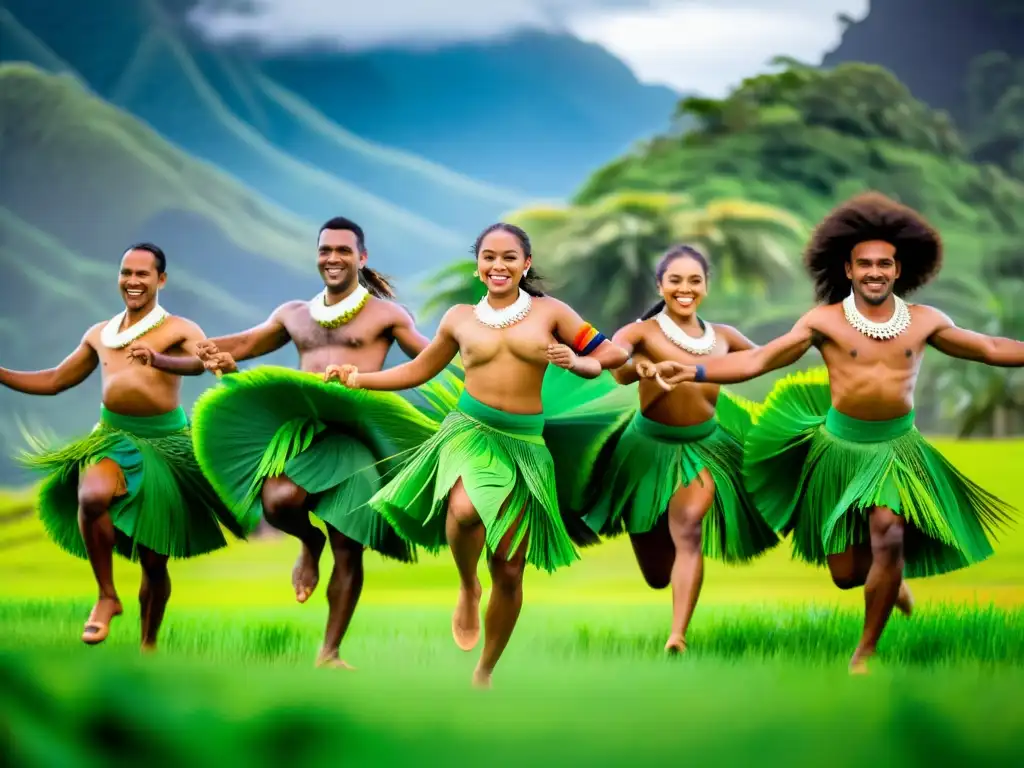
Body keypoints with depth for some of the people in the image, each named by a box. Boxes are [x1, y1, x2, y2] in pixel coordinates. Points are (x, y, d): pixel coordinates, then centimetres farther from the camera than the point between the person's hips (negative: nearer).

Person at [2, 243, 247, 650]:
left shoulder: (179, 330, -2)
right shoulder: (99, 335, 13)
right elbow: (53, 381, 23)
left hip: (165, 444, -2)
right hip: (112, 437, 2)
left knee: (154, 562, 4)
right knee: (92, 496, -34)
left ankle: (148, 645, 25)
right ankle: (106, 596, -15)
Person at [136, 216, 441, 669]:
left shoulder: (384, 314, 7)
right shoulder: (294, 314, 20)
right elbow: (240, 345, 28)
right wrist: (156, 359, 22)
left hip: (355, 433, -2)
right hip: (302, 426, 2)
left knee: (348, 548, -3)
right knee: (278, 501, -30)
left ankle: (329, 654, 9)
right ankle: (309, 543, 8)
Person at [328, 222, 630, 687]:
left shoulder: (549, 312, 7)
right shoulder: (460, 318, 10)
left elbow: (611, 355, 9)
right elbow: (419, 370, 21)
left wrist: (575, 362, -12)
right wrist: (359, 379, 11)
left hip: (525, 443, 1)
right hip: (471, 430, -1)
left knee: (510, 570, 3)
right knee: (466, 509, -37)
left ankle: (484, 674, 22)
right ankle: (467, 588, -4)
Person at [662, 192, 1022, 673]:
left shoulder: (925, 321, -1)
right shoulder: (825, 321, -8)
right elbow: (756, 360, -10)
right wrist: (692, 371, -22)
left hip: (898, 447, 0)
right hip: (841, 447, 0)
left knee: (889, 539, -22)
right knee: (846, 573, 4)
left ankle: (865, 652, -3)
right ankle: (892, 576, 43)